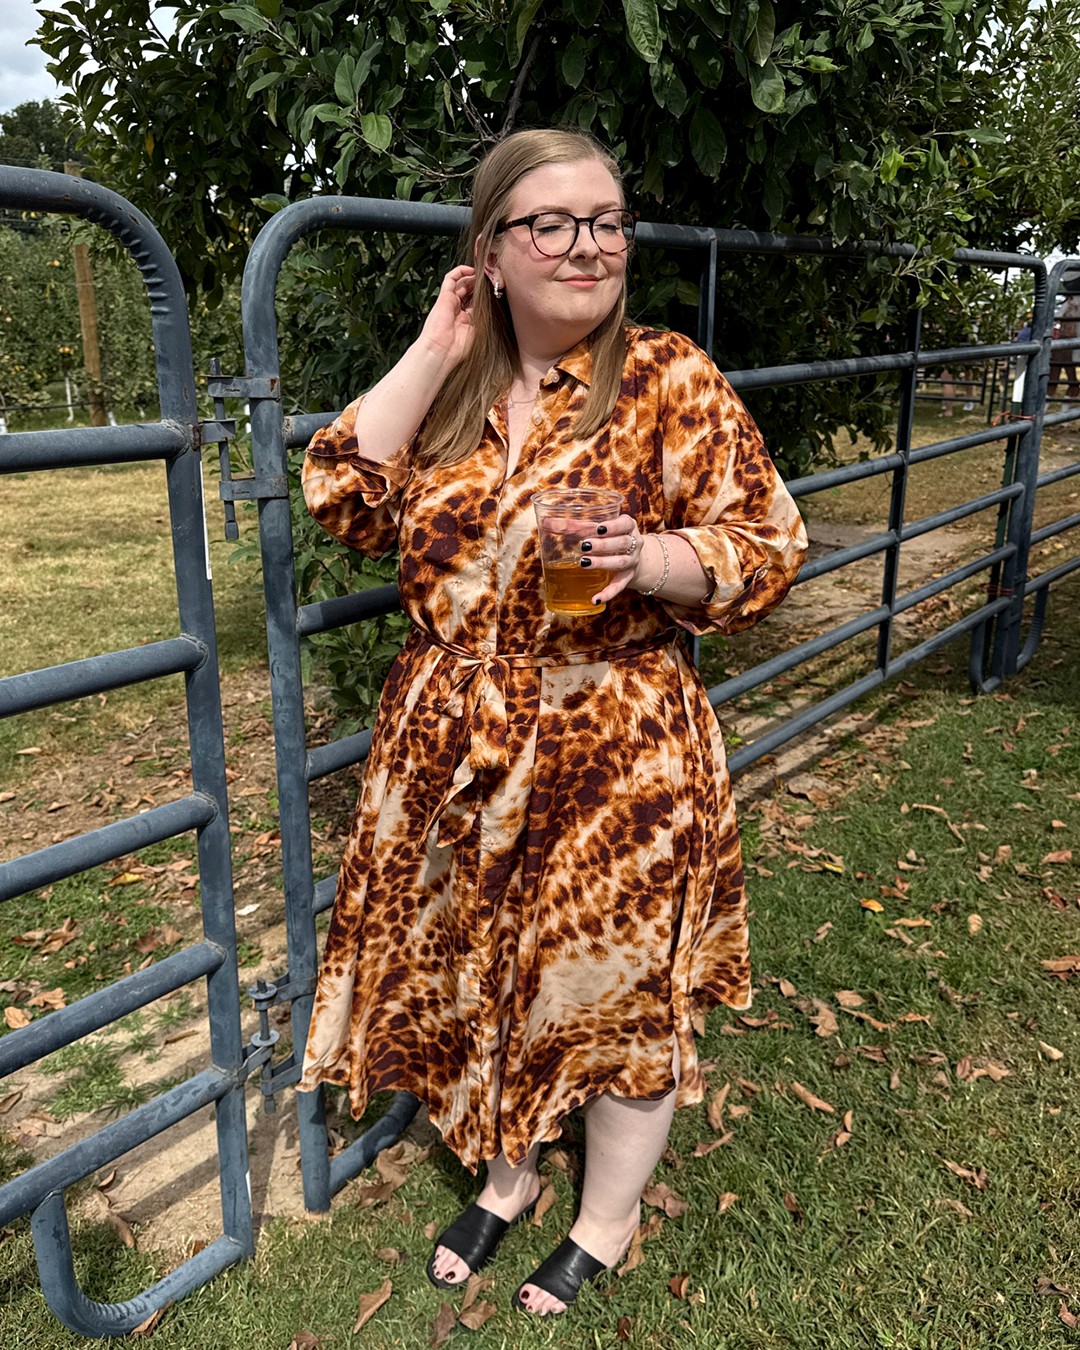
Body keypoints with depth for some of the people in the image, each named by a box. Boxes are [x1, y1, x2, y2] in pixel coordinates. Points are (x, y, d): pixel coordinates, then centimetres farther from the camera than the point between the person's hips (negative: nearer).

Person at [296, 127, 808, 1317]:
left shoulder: (669, 379, -8)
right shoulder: (455, 391, 6)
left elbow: (767, 546, -7)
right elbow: (340, 497, -4)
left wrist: (653, 560, -27)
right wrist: (434, 353, -7)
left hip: (614, 752, -4)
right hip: (452, 748, 5)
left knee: (615, 986, 11)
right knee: (471, 975, 18)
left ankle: (608, 1216, 40)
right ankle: (504, 1177, 46)